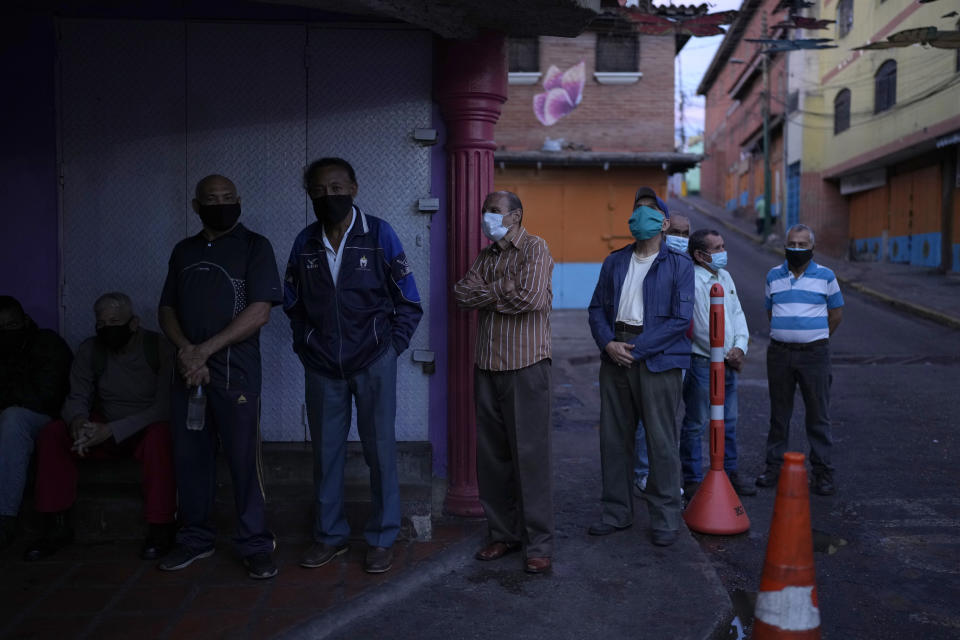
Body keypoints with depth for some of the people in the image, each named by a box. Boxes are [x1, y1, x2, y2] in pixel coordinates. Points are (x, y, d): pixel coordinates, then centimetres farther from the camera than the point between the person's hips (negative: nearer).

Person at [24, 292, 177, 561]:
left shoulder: (160, 348, -14)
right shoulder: (90, 350, -1)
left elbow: (164, 406, -20)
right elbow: (77, 398, -1)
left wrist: (111, 430, -29)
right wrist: (78, 421, -27)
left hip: (147, 429, -4)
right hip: (105, 430, 4)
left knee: (159, 436, -38)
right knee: (51, 435, -18)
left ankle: (160, 528, -27)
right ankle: (57, 526, -9)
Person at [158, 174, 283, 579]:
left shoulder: (254, 246, 0)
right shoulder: (184, 251, 15)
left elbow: (259, 312, -9)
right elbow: (167, 308, 14)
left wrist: (206, 350, -12)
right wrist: (185, 350, -6)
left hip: (235, 373, -5)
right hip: (188, 372, 5)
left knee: (244, 459, -3)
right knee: (189, 457, 9)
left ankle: (255, 545, 8)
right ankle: (195, 538, 23)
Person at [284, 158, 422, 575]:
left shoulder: (379, 235, -4)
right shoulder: (305, 243, 5)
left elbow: (409, 305, 0)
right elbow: (293, 305, 16)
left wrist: (390, 348, -4)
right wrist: (305, 349, 7)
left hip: (372, 364, -3)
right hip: (322, 367, 3)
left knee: (379, 450, 3)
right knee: (325, 451, 9)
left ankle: (382, 539, 16)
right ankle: (329, 535, 25)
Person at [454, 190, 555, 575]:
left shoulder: (535, 249, -4)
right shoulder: (486, 256, 17)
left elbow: (528, 296, -19)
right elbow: (463, 293, 2)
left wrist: (487, 293, -5)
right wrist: (504, 289, -10)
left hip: (526, 366, -7)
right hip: (488, 366, 7)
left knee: (530, 454, -4)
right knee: (491, 454, 9)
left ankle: (538, 544, 4)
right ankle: (503, 533, 21)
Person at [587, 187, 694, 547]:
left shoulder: (679, 265, 0)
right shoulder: (614, 262, 14)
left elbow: (681, 318, -8)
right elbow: (597, 308, 12)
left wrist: (636, 349, -13)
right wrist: (609, 344, -7)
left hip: (657, 359, -4)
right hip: (615, 358, 5)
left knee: (661, 441, -2)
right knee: (614, 438, 9)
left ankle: (665, 519, 11)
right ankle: (616, 512, 21)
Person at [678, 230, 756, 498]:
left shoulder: (725, 277, 12)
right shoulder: (691, 281, -16)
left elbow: (737, 313, 15)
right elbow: (701, 328, -17)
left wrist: (740, 347, -1)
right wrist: (725, 355, -8)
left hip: (728, 363, 8)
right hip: (702, 363, -8)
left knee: (728, 421, 17)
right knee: (695, 424, 1)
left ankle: (729, 472, 31)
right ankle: (693, 481, 11)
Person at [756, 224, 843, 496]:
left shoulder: (825, 276, 1)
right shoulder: (774, 276, 8)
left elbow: (836, 313, 10)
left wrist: (816, 340, 13)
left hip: (814, 354, -2)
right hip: (779, 353, 2)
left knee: (818, 415, 1)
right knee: (779, 413, 9)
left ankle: (822, 472, 8)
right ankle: (775, 466, 19)